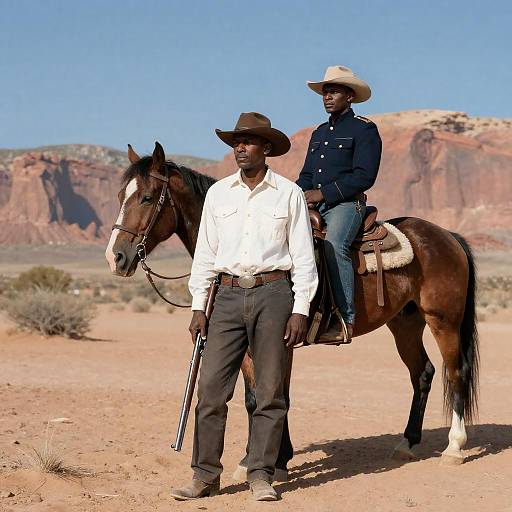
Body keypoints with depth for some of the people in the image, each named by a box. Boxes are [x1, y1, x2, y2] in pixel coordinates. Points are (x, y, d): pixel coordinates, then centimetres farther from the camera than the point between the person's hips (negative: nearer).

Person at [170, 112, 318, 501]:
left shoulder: (289, 194, 2)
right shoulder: (218, 194, 9)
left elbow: (303, 257, 1)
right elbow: (205, 254, 11)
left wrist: (300, 310, -5)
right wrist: (198, 306, 6)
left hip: (273, 294, -2)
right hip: (229, 296, 2)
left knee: (270, 391, 2)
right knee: (211, 388, -1)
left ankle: (261, 475, 10)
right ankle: (205, 476, 6)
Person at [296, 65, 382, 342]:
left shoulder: (364, 129, 0)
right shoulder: (319, 133, 24)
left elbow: (364, 176, -11)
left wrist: (323, 193, -16)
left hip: (346, 204, -8)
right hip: (313, 206, 8)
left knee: (333, 245, -34)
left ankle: (346, 320, -34)